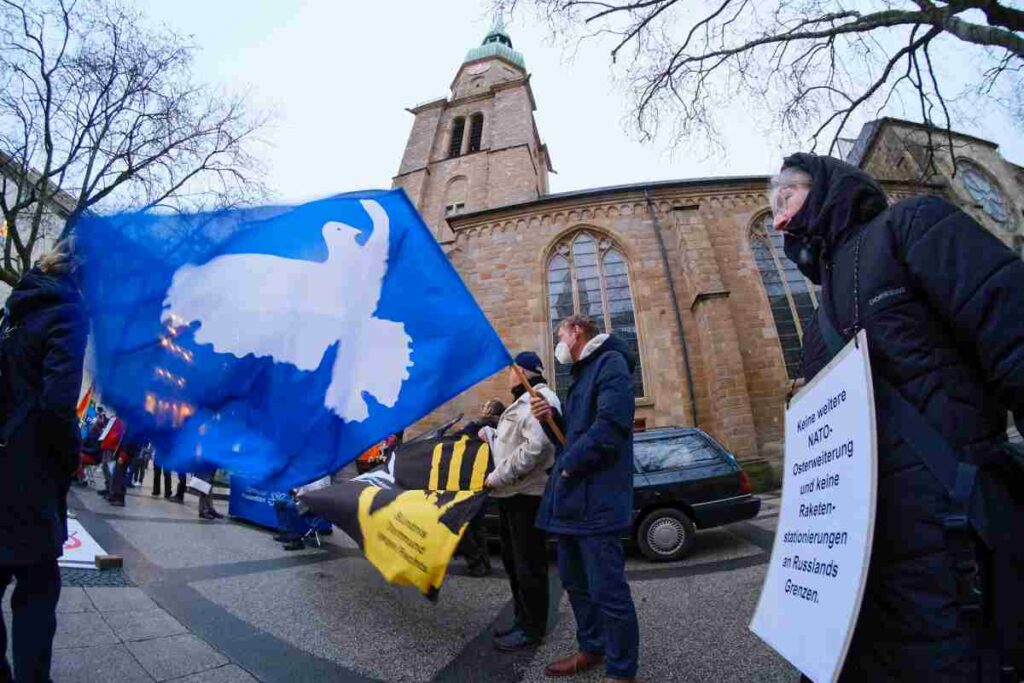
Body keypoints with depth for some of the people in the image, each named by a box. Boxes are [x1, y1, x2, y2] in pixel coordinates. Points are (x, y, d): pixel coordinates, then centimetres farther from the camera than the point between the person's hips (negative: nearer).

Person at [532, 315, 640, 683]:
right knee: (575, 581, 19)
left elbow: (611, 424, -22)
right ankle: (591, 649, 37)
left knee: (607, 589, 0)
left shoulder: (610, 363, -8)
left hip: (596, 498, -10)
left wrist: (569, 465, -16)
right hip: (572, 495, 10)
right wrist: (551, 417, 5)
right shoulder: (582, 374, 22)